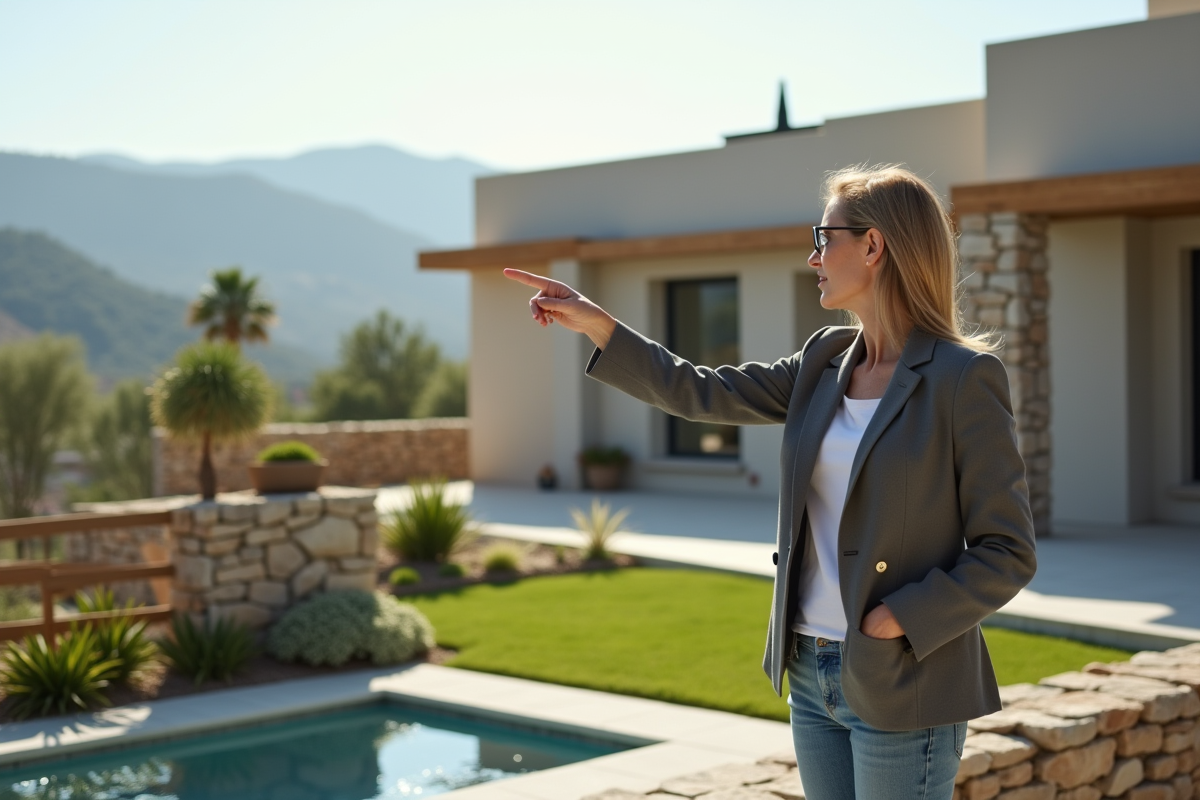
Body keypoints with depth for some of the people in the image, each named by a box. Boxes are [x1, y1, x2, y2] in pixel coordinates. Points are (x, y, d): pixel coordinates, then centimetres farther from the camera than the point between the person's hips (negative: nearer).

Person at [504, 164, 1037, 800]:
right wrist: (596, 325, 8)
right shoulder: (826, 361, 8)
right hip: (812, 675, 7)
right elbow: (703, 395, 12)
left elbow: (1007, 553, -12)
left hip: (902, 685, -7)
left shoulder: (964, 377, -12)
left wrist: (899, 620, -19)